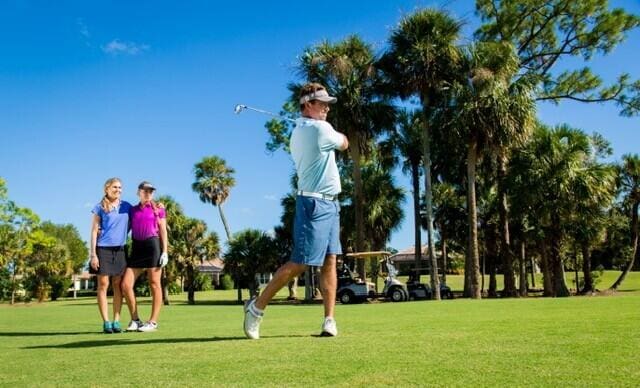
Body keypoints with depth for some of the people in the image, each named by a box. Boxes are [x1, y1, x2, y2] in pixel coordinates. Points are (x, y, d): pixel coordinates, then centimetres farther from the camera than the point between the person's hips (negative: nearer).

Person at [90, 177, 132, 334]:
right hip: (103, 249, -3)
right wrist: (93, 254, -7)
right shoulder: (100, 208, 2)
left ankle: (116, 321, 6)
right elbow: (94, 231, -1)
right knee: (103, 285, -3)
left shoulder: (126, 206, 11)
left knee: (118, 285, 3)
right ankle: (106, 322, 0)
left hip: (119, 250, 3)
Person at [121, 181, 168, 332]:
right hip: (136, 247, 5)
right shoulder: (132, 210, 16)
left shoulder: (158, 208, 5)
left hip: (153, 245, -4)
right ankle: (135, 320, 12)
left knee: (154, 284, -2)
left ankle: (153, 322, 5)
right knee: (126, 285, -1)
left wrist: (165, 251, -7)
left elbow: (163, 231, 2)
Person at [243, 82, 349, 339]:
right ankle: (257, 306, 2)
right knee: (300, 262, -8)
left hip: (328, 203, 10)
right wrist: (338, 136, 22)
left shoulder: (298, 132, 15)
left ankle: (329, 320, 2)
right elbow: (344, 144, 3)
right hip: (316, 203, -10)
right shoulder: (321, 128, -12)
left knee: (330, 261, 4)